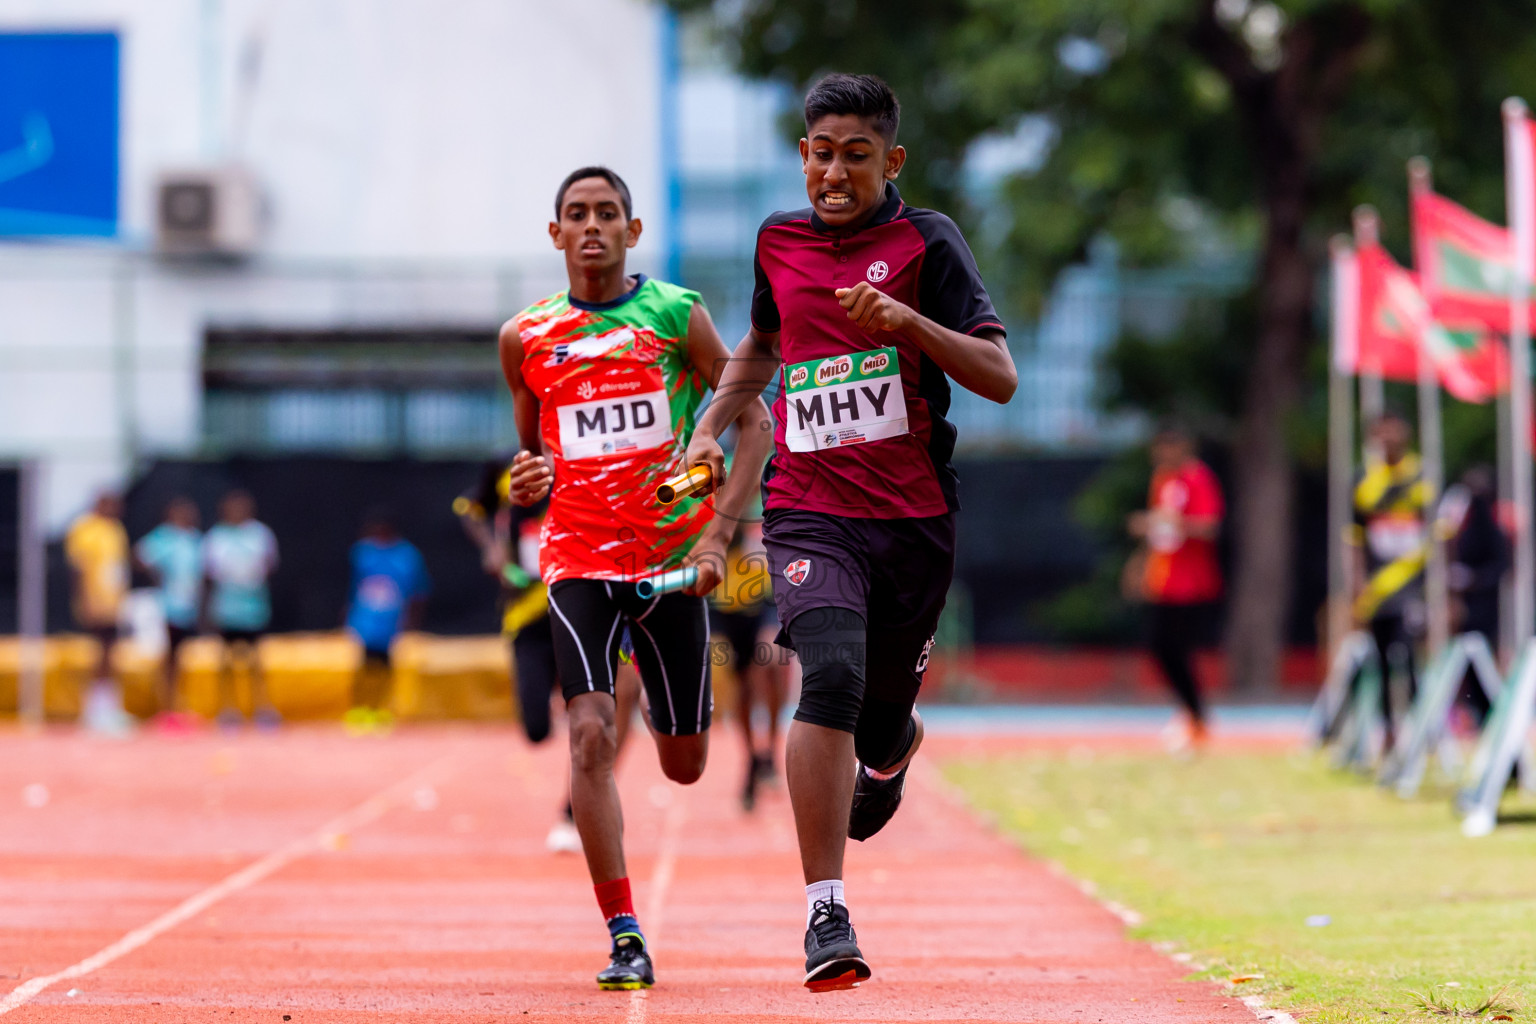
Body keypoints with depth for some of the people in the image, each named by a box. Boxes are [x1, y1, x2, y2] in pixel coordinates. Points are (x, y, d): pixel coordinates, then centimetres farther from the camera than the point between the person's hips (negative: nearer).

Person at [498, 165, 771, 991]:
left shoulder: (676, 314, -1)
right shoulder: (527, 337, 5)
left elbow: (754, 420, 1)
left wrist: (718, 532, -10)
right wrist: (525, 483, -6)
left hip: (674, 557, 0)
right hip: (579, 557, 0)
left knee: (684, 765, 9)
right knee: (591, 735, -20)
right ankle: (625, 939, -15)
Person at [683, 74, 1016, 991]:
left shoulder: (925, 242, -2)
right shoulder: (780, 242, 9)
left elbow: (1001, 378, -9)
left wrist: (908, 320, -22)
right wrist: (711, 429, 18)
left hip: (914, 519, -1)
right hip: (810, 512, 1)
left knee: (880, 730, 9)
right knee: (834, 677, -25)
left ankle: (892, 754, 51)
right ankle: (826, 914, -23)